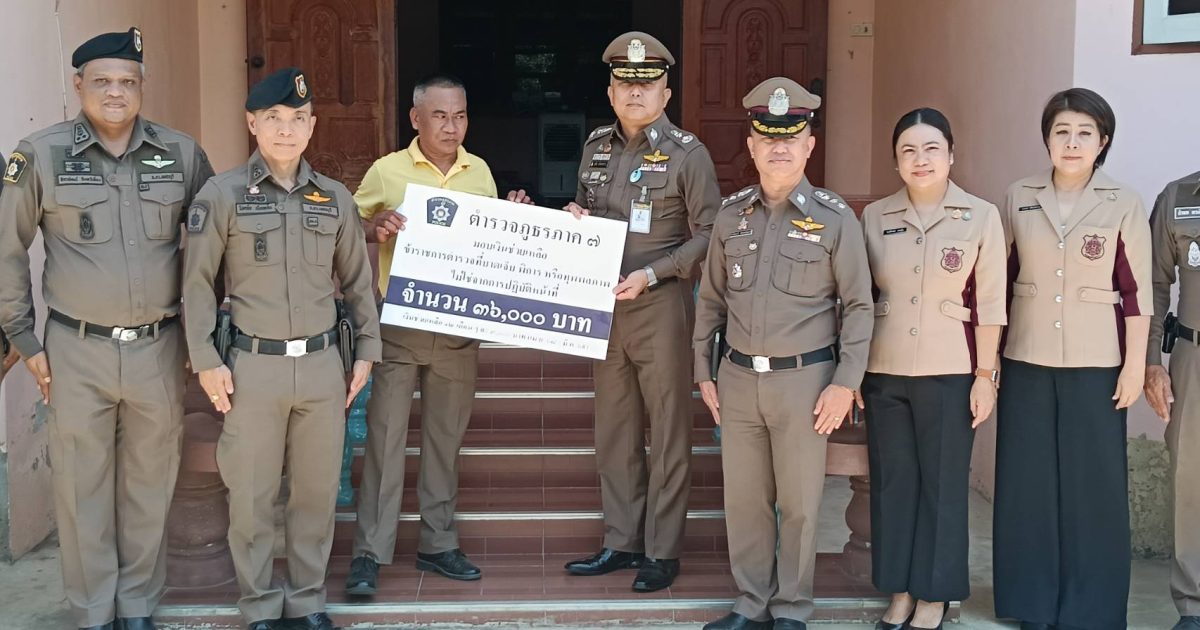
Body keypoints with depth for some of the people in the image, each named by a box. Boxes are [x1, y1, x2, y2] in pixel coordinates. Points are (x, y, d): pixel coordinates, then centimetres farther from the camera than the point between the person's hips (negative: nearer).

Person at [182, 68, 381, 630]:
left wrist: (366, 350, 9)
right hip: (253, 365, -3)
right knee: (252, 495, 5)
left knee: (318, 490, 9)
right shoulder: (222, 194, -3)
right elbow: (198, 282, -2)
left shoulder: (335, 198, 7)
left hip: (322, 362, 3)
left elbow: (357, 279, 13)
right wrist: (205, 360, -6)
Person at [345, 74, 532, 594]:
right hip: (399, 324, -3)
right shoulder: (387, 170, -2)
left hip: (460, 329, 3)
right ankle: (369, 553, 4)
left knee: (446, 435, 11)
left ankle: (438, 543, 23)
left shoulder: (480, 172, 8)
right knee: (385, 433, -3)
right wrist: (376, 228, -16)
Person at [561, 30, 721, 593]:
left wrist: (651, 274, -19)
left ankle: (662, 552, 13)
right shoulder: (596, 145, 8)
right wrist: (573, 214, -1)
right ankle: (621, 543, 24)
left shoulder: (688, 153, -8)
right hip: (604, 305, 6)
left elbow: (707, 235, -9)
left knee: (667, 434, 3)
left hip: (661, 306, -6)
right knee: (613, 433, 12)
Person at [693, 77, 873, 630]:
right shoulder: (731, 215, 5)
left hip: (804, 378, -3)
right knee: (744, 499, 11)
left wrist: (845, 382, -9)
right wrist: (704, 371, 10)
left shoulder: (834, 218, -5)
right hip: (738, 377, 4)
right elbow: (710, 299, 12)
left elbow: (858, 305, -4)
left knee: (798, 503, 7)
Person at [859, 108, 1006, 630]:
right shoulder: (875, 217, 3)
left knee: (942, 484, 6)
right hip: (883, 371, 3)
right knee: (892, 481, 10)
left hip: (949, 372, -2)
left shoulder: (981, 217, -4)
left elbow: (989, 304, -3)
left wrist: (985, 375, -5)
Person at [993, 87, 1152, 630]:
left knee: (1093, 484, 2)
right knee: (1028, 482, 7)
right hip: (1026, 362, 2)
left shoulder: (1123, 205, -3)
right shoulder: (1018, 200, 3)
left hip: (1095, 364, -2)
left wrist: (1136, 364, -6)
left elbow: (1136, 291, -2)